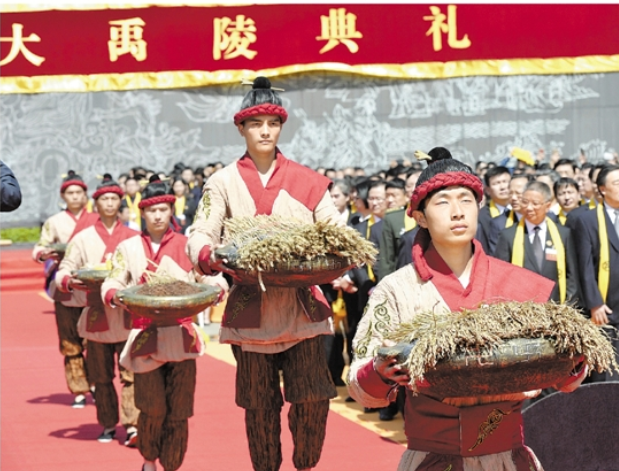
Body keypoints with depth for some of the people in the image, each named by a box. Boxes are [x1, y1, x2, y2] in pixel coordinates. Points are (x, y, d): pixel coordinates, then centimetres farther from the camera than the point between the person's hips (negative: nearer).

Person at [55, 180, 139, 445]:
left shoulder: (133, 238, 10)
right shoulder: (83, 239, 8)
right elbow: (63, 271, 5)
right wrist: (70, 281, -17)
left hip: (128, 316, -1)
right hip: (97, 316, 1)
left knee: (130, 372, -9)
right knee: (101, 376, 6)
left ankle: (132, 426, -11)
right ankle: (108, 425, 16)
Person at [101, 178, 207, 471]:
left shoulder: (186, 246, 8)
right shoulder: (128, 248, 8)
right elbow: (111, 284, 4)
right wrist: (115, 295, -18)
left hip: (181, 334, 1)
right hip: (145, 336, -1)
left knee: (179, 410, -1)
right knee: (152, 407, -5)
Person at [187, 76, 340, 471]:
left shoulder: (307, 182, 7)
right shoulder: (225, 182, 5)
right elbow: (200, 237, 0)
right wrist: (213, 257, -23)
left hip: (302, 304, 0)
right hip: (251, 308, 0)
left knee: (313, 397, -6)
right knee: (260, 404, 6)